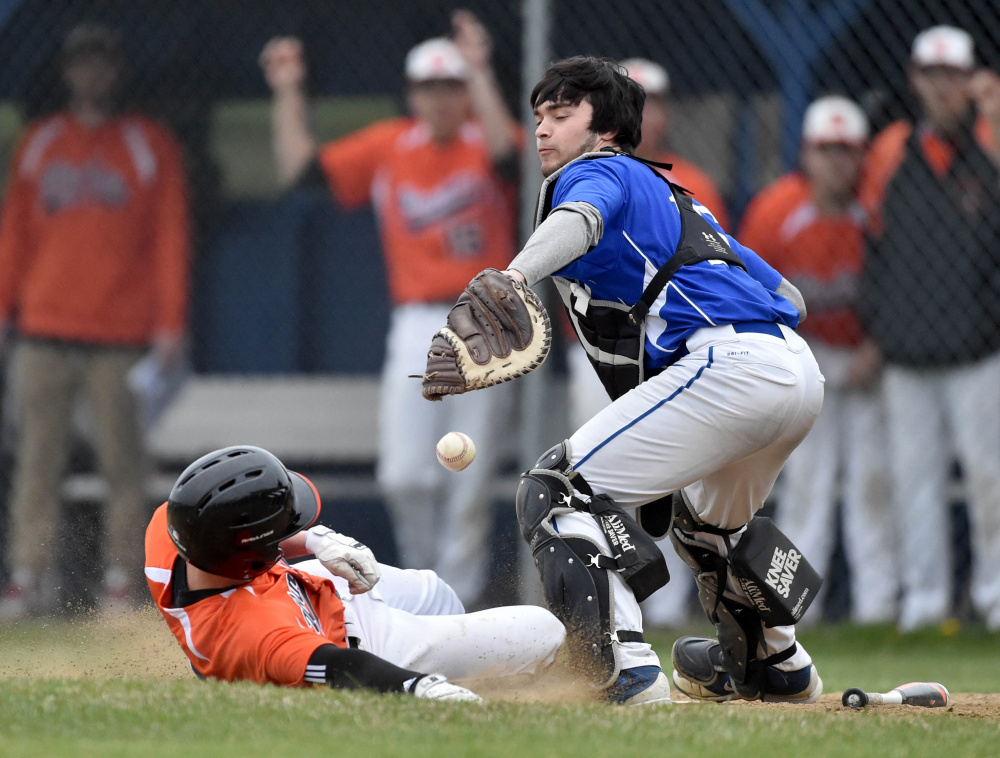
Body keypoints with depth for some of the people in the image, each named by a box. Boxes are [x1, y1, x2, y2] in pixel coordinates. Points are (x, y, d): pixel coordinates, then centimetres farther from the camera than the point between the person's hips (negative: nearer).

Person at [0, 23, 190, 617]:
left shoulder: (151, 145, 6)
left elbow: (171, 239, 2)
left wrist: (170, 324, -5)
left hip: (121, 334, -3)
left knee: (122, 458, -3)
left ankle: (122, 579, 1)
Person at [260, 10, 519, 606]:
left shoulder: (487, 140, 1)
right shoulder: (387, 147, 10)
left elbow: (507, 153, -24)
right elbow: (304, 167, 7)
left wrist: (480, 74, -29)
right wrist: (289, 94, 2)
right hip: (416, 327, 2)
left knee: (469, 481, 0)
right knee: (404, 477, -7)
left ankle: (460, 596, 9)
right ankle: (425, 574, 15)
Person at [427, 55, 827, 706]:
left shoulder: (599, 171, 6)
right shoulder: (673, 199, 33)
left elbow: (581, 220, -22)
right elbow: (787, 298, 31)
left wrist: (513, 277, -41)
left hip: (728, 361, -10)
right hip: (803, 374, 10)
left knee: (561, 490, -10)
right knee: (703, 515, 37)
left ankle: (630, 669, -26)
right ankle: (780, 667, 49)